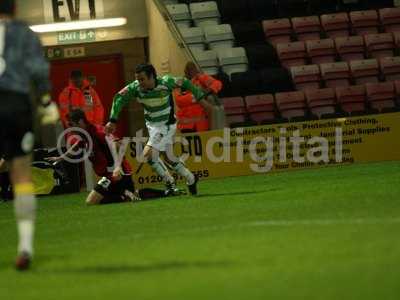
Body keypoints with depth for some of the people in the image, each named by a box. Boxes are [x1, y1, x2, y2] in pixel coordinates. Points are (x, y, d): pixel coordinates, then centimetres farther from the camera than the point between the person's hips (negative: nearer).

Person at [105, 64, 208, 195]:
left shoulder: (165, 82, -25)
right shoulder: (136, 87, -18)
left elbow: (184, 83, -10)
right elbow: (119, 98, -16)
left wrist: (200, 97, 1)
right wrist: (113, 120, -25)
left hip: (166, 124, -6)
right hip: (151, 124, 6)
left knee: (148, 153, -17)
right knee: (167, 156, 16)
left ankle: (170, 183, -2)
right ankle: (191, 179, 35)